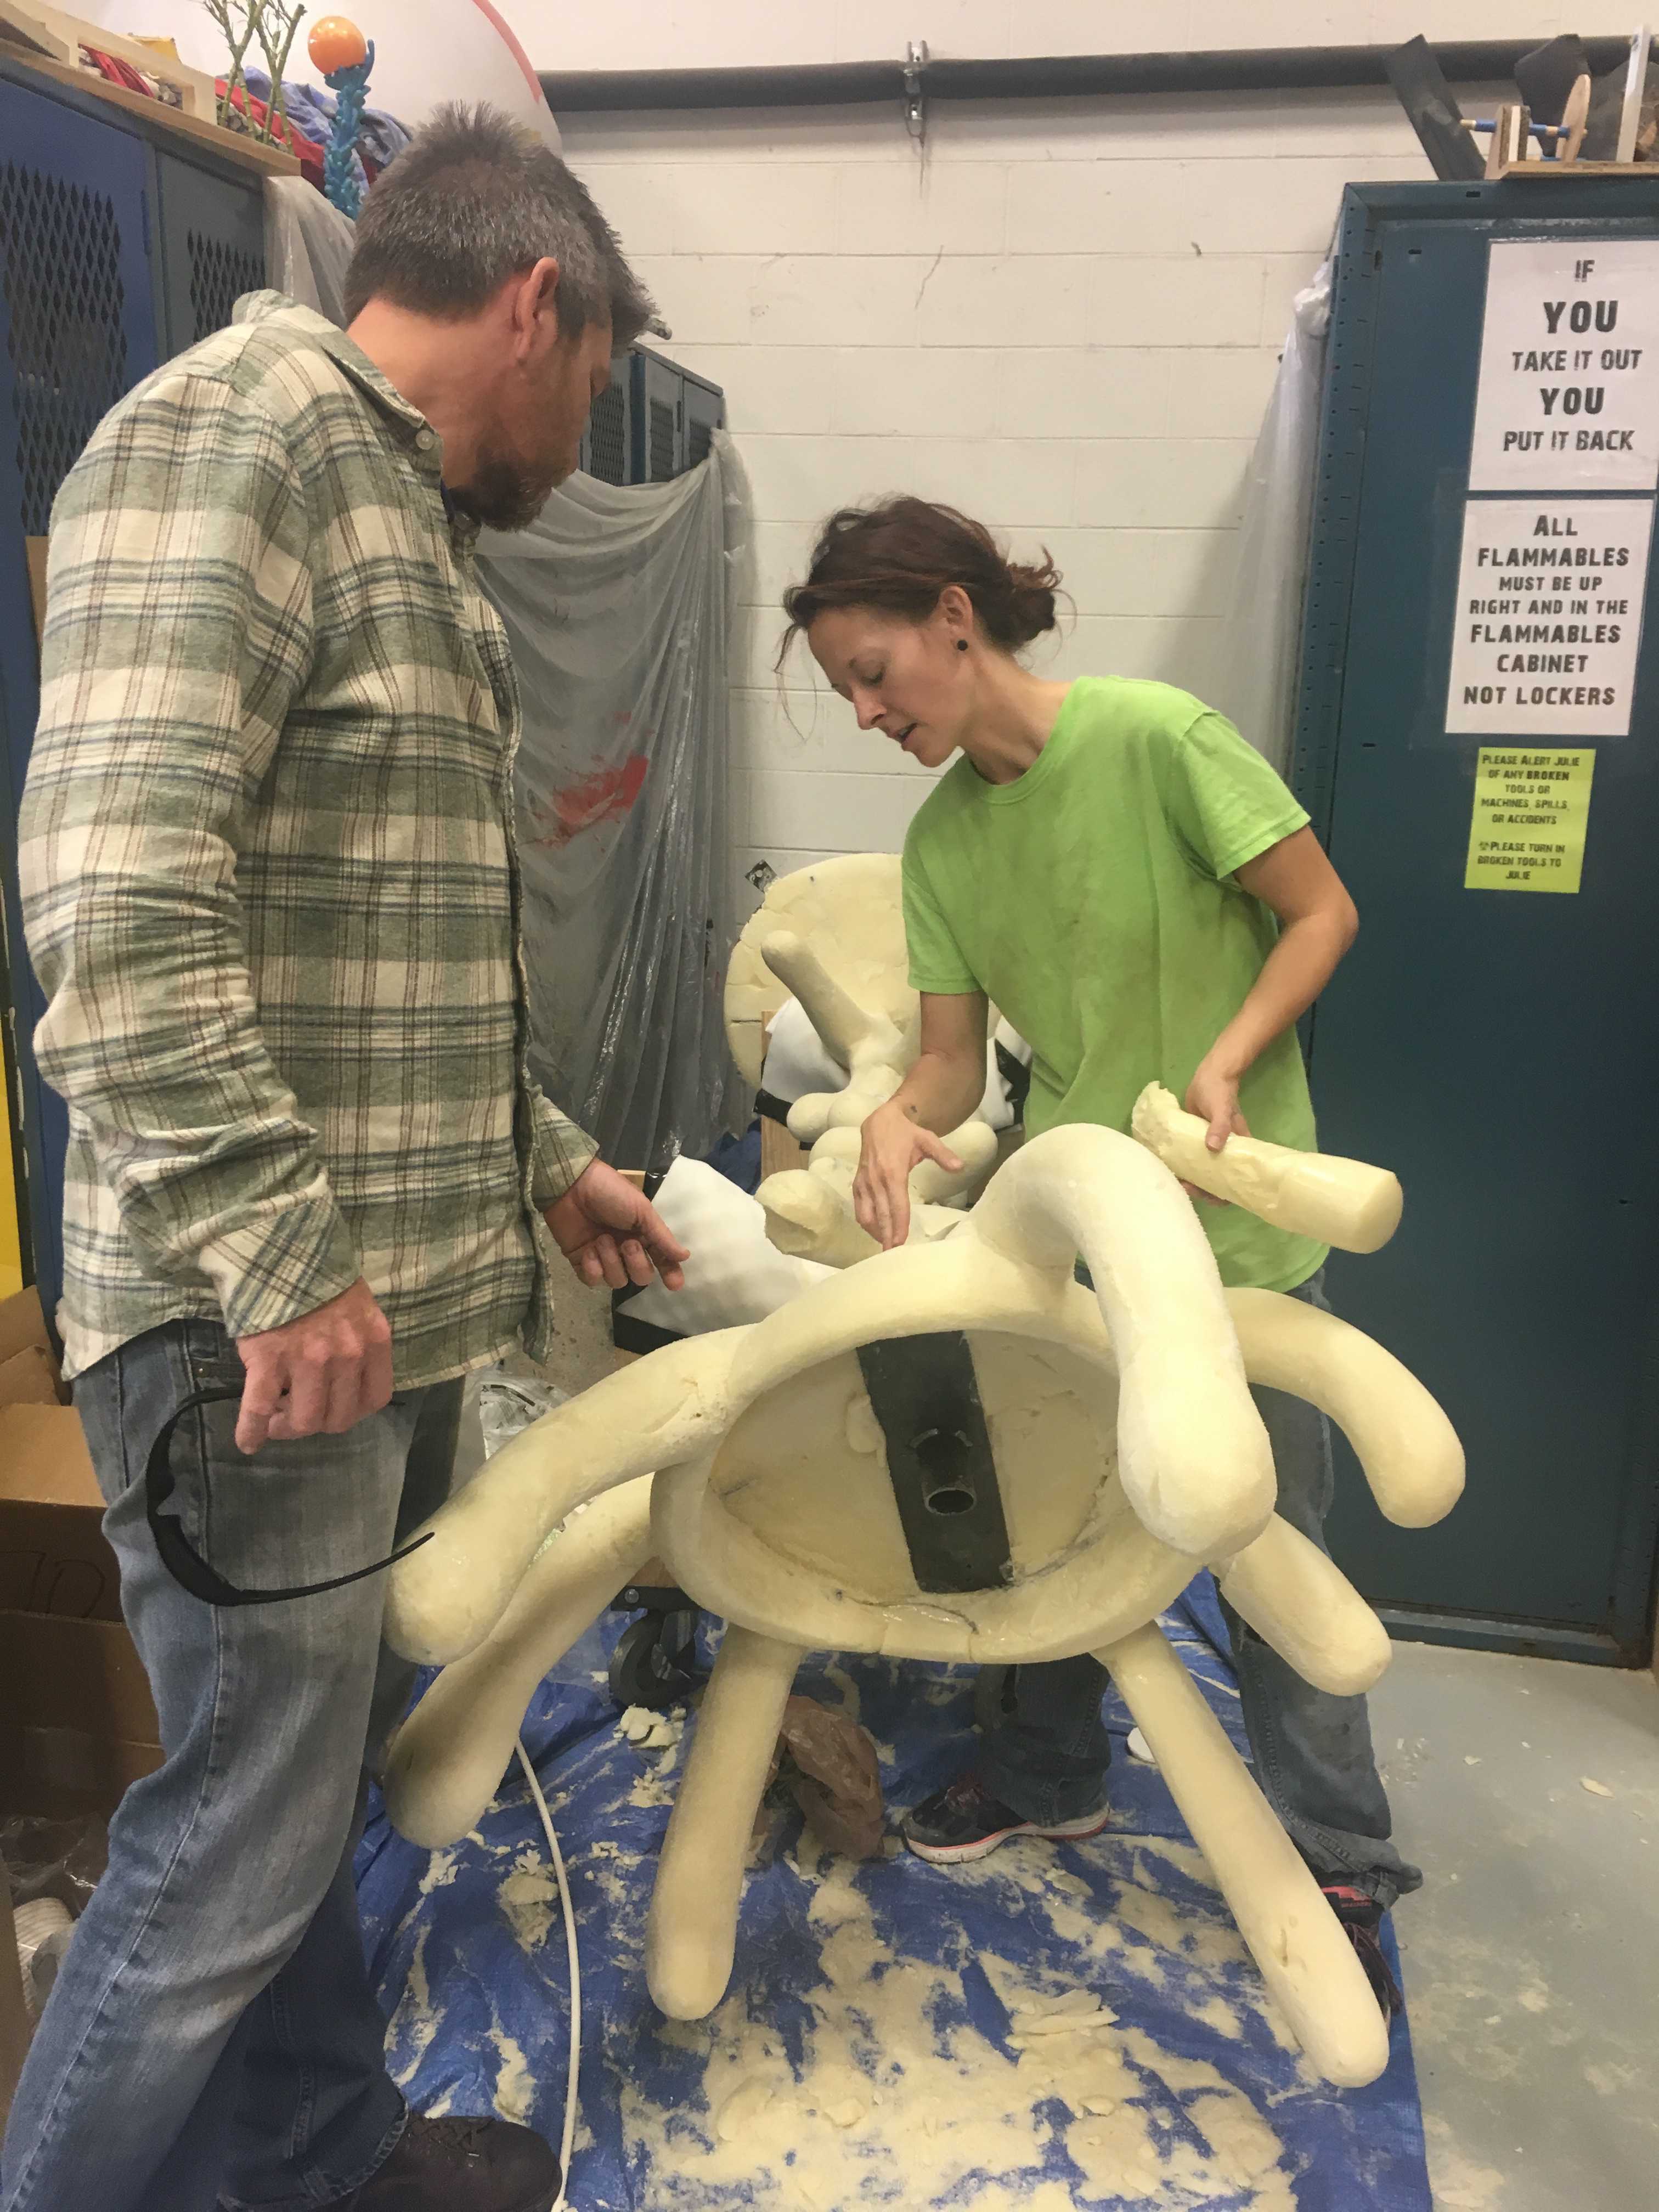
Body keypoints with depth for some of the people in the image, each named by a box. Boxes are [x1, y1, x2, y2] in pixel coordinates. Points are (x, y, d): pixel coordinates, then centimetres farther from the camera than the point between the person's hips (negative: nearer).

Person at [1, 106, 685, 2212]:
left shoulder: (408, 519, 19)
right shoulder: (232, 429, -10)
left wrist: (543, 1167, 22)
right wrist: (281, 1254, -24)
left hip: (394, 1300, 9)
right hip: (260, 1320, -9)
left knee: (321, 1771, 21)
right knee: (240, 1837, 3)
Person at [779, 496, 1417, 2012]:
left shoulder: (1158, 737, -16)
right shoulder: (941, 841, 1)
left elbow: (1322, 912, -10)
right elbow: (954, 1058, -1)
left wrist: (1223, 1063, -24)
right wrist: (899, 1120, -23)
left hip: (1234, 1222, -5)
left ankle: (1339, 1862, 25)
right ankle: (1053, 1778, 40)